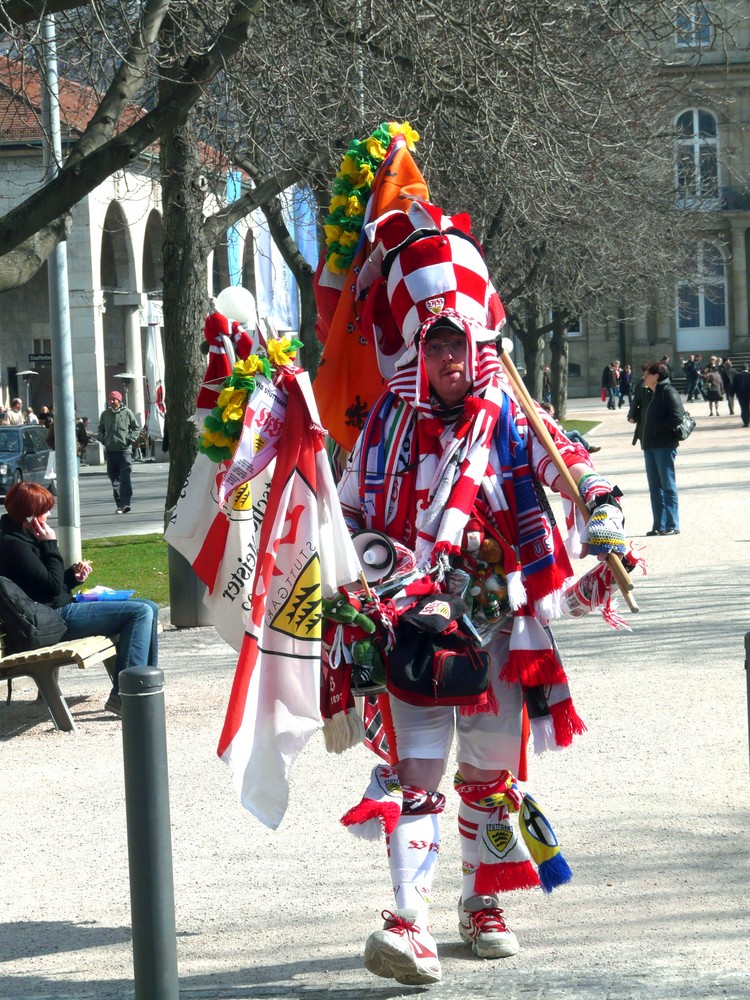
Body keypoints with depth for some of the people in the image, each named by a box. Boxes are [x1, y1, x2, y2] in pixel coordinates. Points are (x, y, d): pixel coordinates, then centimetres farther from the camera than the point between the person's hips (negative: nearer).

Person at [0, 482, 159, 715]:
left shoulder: (23, 538, 16)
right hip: (55, 618, -11)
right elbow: (52, 586, -19)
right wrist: (50, 545, -13)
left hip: (62, 609, 11)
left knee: (148, 609, 7)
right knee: (140, 612, -18)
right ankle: (123, 694, -21)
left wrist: (72, 575, 5)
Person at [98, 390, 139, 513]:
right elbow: (100, 429, 22)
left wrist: (130, 439, -5)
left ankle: (126, 503, -16)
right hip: (110, 451, 4)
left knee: (125, 478, -11)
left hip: (125, 450, -4)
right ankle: (119, 504, 12)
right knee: (114, 479, 6)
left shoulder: (127, 412, 2)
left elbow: (136, 428, 9)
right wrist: (103, 439, 5)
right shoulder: (105, 414, 10)